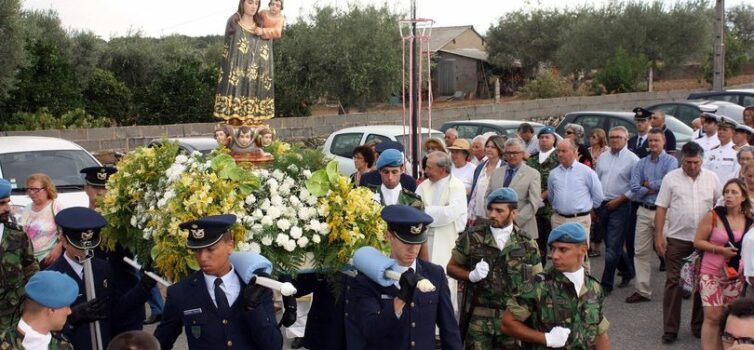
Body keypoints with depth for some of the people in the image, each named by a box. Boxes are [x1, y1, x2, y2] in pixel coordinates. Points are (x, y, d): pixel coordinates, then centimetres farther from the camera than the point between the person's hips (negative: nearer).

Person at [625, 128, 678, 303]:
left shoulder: (671, 161, 0)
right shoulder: (641, 163, 11)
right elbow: (634, 187, -1)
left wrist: (649, 184, -4)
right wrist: (655, 189, -10)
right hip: (644, 211, 4)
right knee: (641, 252, 4)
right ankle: (642, 291, 10)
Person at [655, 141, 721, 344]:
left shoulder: (711, 178, 4)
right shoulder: (671, 178, -1)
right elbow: (661, 208, -1)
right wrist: (658, 236, -7)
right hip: (676, 238, -2)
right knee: (673, 282, 0)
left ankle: (699, 325, 24)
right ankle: (670, 329, 7)